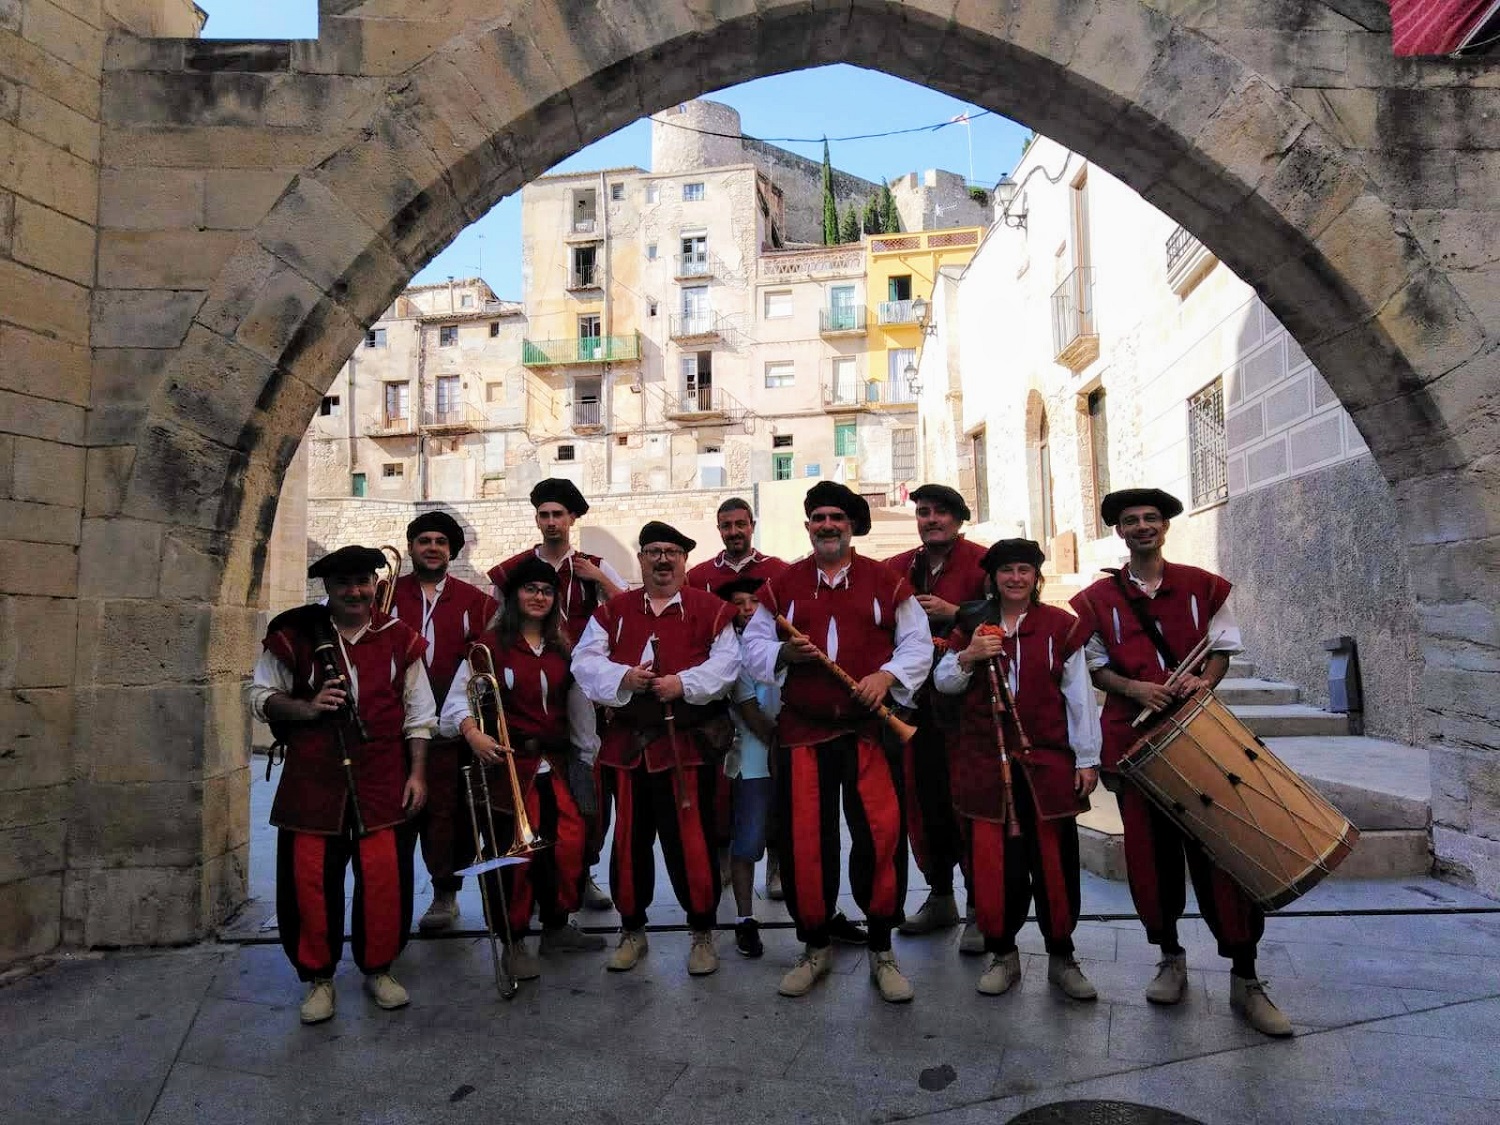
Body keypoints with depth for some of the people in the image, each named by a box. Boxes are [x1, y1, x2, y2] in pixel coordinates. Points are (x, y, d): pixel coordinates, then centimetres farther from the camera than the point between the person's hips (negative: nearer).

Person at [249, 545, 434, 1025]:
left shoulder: (398, 638, 4)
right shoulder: (296, 635, 2)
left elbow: (418, 714, 7)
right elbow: (260, 696, 8)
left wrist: (417, 773, 2)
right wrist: (306, 707, -12)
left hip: (382, 780, 0)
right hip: (312, 781, 0)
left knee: (385, 877, 1)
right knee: (309, 880, 4)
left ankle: (378, 968, 24)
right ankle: (318, 977, 25)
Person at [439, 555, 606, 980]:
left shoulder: (562, 647, 12)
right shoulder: (492, 643, -4)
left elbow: (577, 703, 14)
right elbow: (459, 697, -11)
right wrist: (471, 731, -28)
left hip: (554, 764, 5)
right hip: (508, 763, -5)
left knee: (568, 845, 4)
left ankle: (557, 928, 26)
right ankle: (514, 943, 19)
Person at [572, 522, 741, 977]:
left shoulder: (710, 609, 3)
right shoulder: (613, 611, 10)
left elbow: (726, 664, -6)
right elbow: (585, 661, 2)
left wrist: (683, 682, -20)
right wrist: (622, 677, -16)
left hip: (689, 745, -2)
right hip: (626, 745, 3)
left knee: (692, 840, 2)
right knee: (630, 839, 12)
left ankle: (702, 933, 20)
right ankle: (632, 930, 30)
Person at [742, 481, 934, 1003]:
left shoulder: (887, 582, 5)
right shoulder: (781, 584, 9)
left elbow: (917, 644, 4)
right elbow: (753, 645, 9)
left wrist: (886, 675, -14)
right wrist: (783, 653, -11)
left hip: (871, 729, -1)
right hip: (802, 731, 1)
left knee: (882, 837, -2)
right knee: (804, 842, 4)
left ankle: (882, 951, 19)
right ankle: (815, 949, 25)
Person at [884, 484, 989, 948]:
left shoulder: (982, 561, -2)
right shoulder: (897, 568, 13)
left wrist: (952, 613, -18)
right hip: (916, 702, 5)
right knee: (926, 801, 12)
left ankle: (981, 910, 14)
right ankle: (939, 897, 29)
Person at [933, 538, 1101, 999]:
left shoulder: (1061, 625, 4)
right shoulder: (971, 625, 8)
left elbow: (1079, 696, 4)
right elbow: (942, 683, 6)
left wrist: (1087, 758, 2)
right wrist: (968, 657, -13)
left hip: (1048, 761, -1)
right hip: (984, 760, 1)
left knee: (1054, 860, 5)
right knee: (992, 859, 2)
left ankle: (1062, 957, 22)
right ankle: (1000, 953, 20)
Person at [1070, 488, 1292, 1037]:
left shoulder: (1202, 587, 7)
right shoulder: (1098, 598, 5)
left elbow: (1222, 647, 9)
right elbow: (1096, 666, 6)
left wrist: (1204, 679, -12)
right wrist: (1133, 688, -13)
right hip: (1134, 739, 0)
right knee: (1151, 853, 6)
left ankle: (1245, 979, 12)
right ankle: (1170, 957, 26)